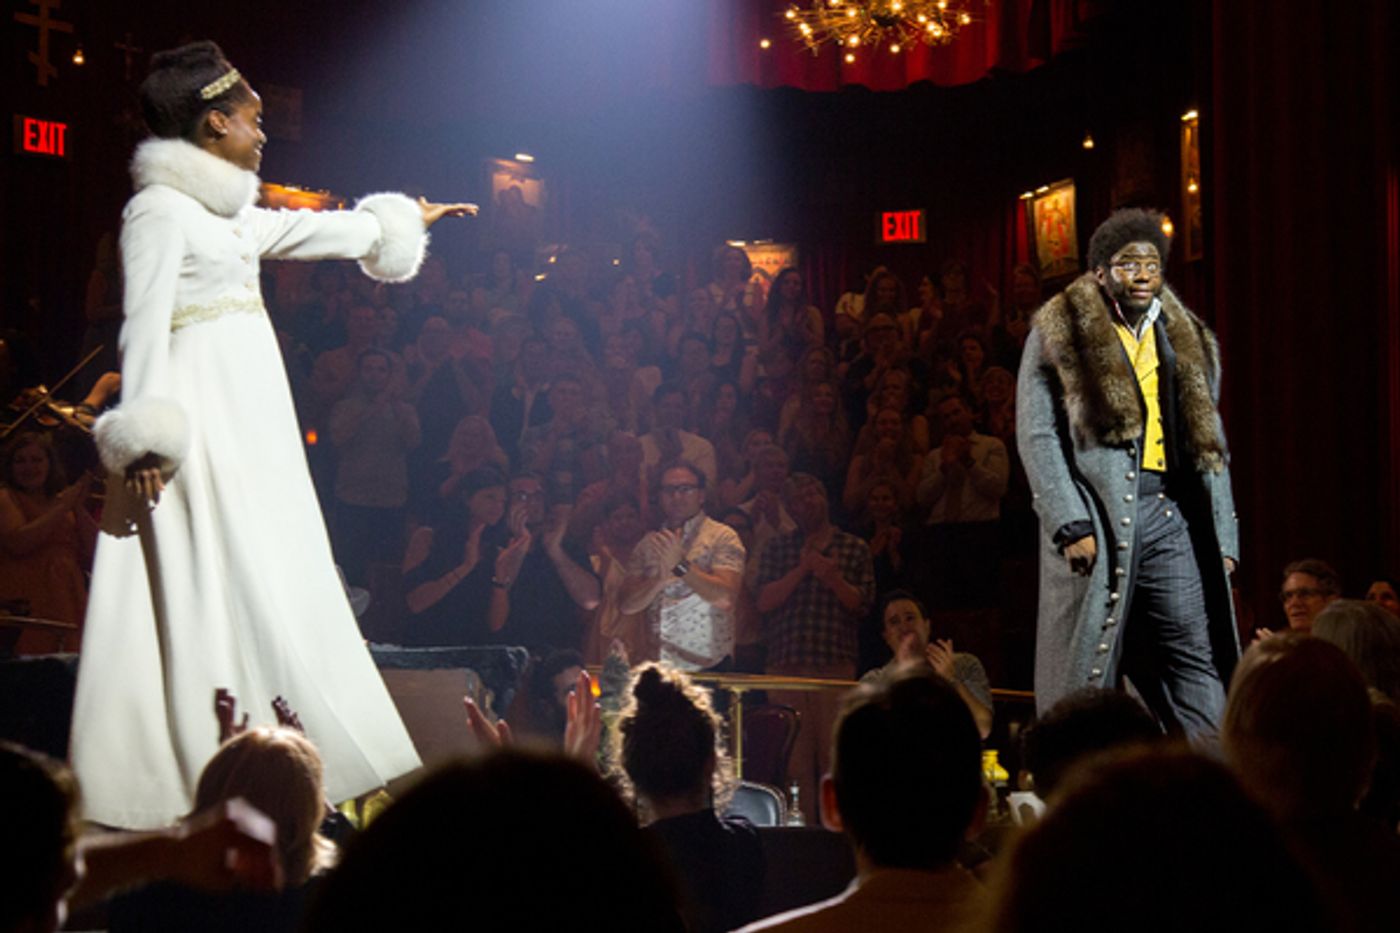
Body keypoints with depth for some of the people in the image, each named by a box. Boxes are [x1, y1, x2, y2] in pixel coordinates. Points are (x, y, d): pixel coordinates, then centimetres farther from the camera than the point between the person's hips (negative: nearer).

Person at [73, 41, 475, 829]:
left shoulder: (221, 209, 16)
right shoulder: (161, 207, -10)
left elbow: (312, 230, 31)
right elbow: (144, 327, -16)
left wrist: (401, 219, 44)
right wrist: (146, 438, -23)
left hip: (250, 422, 10)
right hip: (202, 420, -10)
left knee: (275, 587, 9)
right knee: (218, 593, -9)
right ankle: (214, 775, -6)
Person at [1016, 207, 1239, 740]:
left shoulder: (1188, 343, 19)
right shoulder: (1057, 336, 5)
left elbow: (1209, 446, 19)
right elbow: (1036, 435, -3)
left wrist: (1224, 538, 9)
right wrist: (1071, 525, -13)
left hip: (1171, 514, 4)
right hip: (1096, 515, -4)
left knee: (1199, 661, -3)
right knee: (1086, 673, -3)